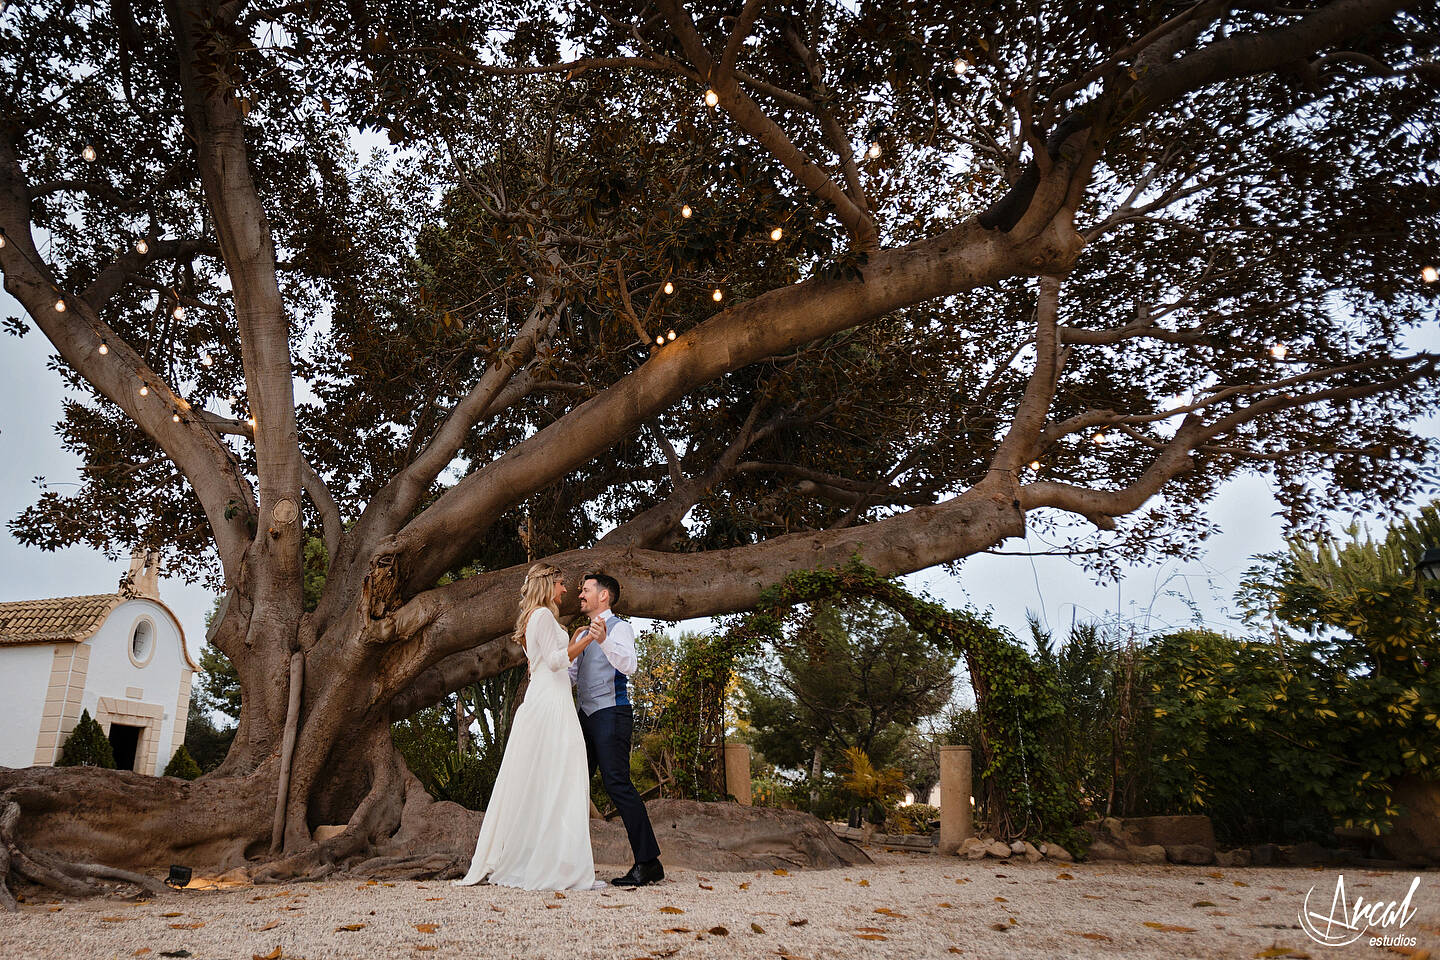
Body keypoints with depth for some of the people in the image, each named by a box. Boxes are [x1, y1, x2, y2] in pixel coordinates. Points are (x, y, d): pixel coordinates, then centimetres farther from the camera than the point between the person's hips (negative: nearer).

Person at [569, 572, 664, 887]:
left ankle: (648, 862, -12)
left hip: (611, 713, -8)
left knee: (617, 782, -15)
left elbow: (629, 665, -22)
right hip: (587, 715, 9)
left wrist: (604, 641, -38)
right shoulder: (582, 634, 21)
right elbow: (570, 676, 23)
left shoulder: (619, 627, -4)